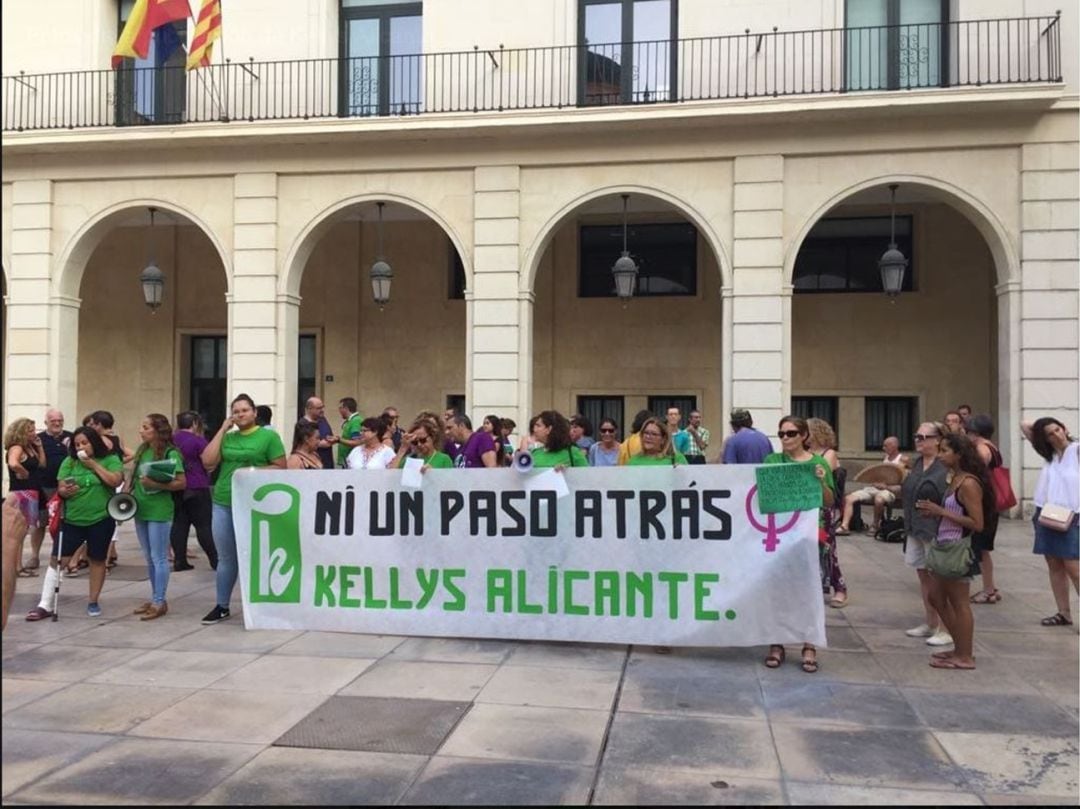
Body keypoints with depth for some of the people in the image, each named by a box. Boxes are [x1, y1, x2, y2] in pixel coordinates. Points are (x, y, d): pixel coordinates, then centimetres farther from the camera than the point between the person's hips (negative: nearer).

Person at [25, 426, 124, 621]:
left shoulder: (110, 460, -3)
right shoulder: (69, 462, 3)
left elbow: (116, 481, -18)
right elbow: (60, 489, 1)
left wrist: (94, 464, -15)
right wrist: (65, 491, -22)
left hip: (101, 520, -2)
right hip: (72, 520, 2)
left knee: (97, 560, 9)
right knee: (57, 559, -1)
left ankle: (93, 602, 22)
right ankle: (45, 605, 5)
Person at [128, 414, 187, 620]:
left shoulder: (170, 453, -13)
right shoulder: (142, 450, 8)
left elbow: (182, 483, -15)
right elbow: (134, 475, 19)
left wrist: (157, 484, -24)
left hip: (159, 511, -8)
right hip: (140, 509, 8)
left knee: (159, 558, -2)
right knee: (149, 558, 15)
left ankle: (159, 602, 5)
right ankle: (155, 598, 24)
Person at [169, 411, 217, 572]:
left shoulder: (171, 440, 8)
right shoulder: (198, 440, -9)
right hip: (196, 488, -5)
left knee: (179, 524, 7)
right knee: (204, 525, -3)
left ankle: (179, 561, 7)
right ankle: (215, 560, -1)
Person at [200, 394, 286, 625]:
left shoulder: (269, 436, -1)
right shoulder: (227, 437, 12)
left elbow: (280, 468, -4)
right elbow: (207, 461, 1)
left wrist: (253, 470, -16)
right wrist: (222, 430, 1)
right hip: (222, 504, 5)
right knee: (226, 558, 12)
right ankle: (222, 607, 23)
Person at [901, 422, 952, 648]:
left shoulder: (945, 466, -16)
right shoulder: (917, 463, 10)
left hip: (936, 529, -8)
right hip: (915, 528, 9)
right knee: (923, 575, 15)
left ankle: (945, 629, 10)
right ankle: (930, 623, 27)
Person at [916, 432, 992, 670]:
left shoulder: (968, 483, -18)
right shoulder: (955, 480, 9)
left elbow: (977, 523, -21)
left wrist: (941, 511, -20)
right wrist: (933, 511, -1)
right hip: (945, 547, 10)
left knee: (959, 603, 2)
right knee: (936, 598, 17)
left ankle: (965, 657, 15)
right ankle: (960, 648, 28)